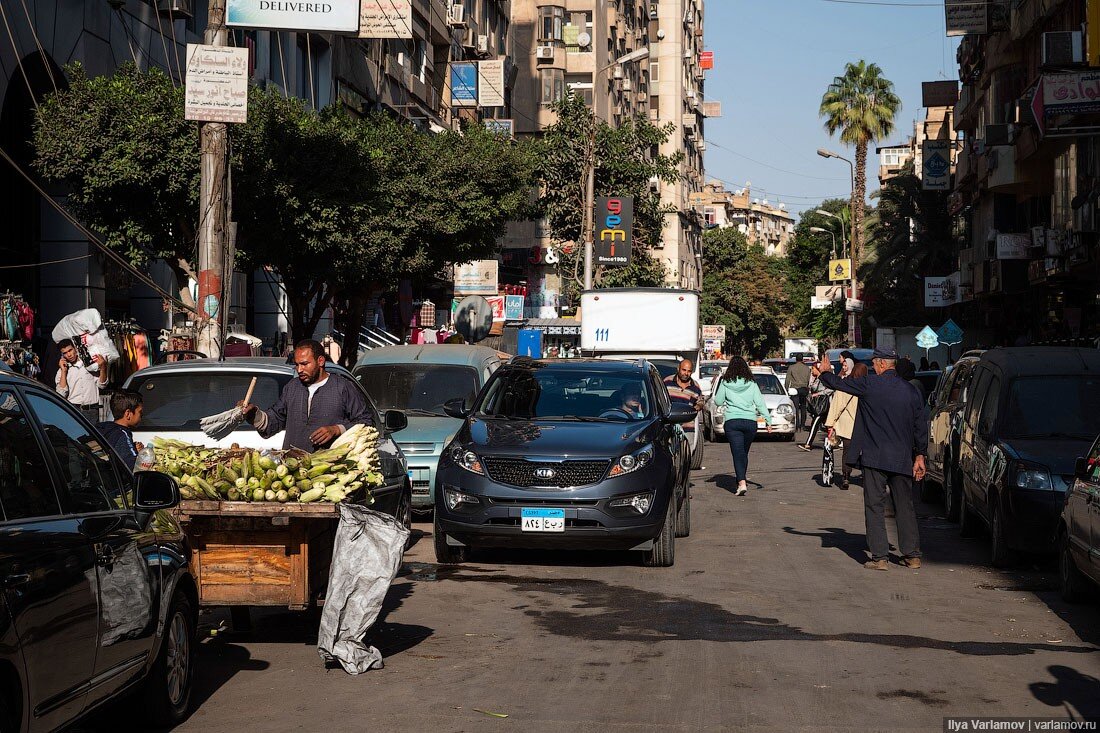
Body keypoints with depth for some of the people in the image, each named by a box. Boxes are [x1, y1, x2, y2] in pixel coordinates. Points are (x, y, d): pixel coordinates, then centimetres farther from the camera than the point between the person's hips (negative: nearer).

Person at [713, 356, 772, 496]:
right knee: (744, 452, 19)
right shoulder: (751, 384, 4)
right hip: (750, 422, 2)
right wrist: (768, 420, 1)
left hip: (732, 422, -2)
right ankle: (744, 478, 31)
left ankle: (742, 482, -22)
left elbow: (718, 401, 5)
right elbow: (760, 403, 1)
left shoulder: (725, 383, 0)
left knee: (738, 453, -7)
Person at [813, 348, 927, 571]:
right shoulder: (910, 390, 5)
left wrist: (825, 372, 26)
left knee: (875, 506, 1)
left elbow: (838, 383, 4)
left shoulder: (869, 384, -8)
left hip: (874, 458, -4)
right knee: (905, 506, 12)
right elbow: (921, 426, 8)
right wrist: (919, 455, 17)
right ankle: (912, 555, 13)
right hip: (902, 460, 4)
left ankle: (880, 557, -3)